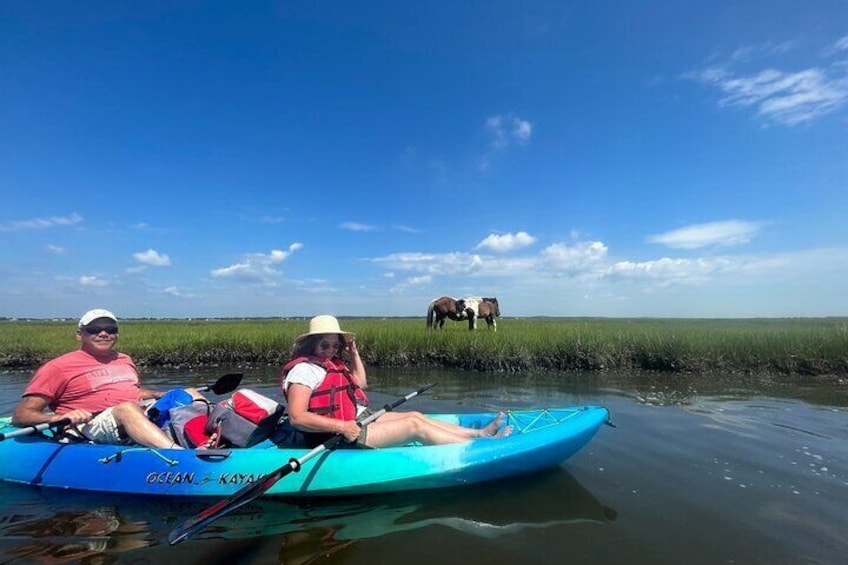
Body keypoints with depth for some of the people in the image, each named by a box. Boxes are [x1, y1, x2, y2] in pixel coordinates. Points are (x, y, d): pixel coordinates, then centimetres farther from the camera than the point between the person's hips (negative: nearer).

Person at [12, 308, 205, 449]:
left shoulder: (124, 360, 23)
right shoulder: (58, 367, 5)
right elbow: (20, 415, 0)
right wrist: (58, 418, -23)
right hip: (93, 425, -7)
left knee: (190, 394, -8)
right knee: (127, 407, -38)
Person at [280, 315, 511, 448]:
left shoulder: (331, 364, 13)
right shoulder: (305, 368, -16)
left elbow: (361, 383, 24)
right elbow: (297, 417, -25)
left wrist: (354, 353, 14)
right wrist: (342, 426, -29)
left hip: (357, 422, 10)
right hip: (342, 435, -10)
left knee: (416, 415, 5)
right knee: (415, 425, -13)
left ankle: (479, 433, 9)